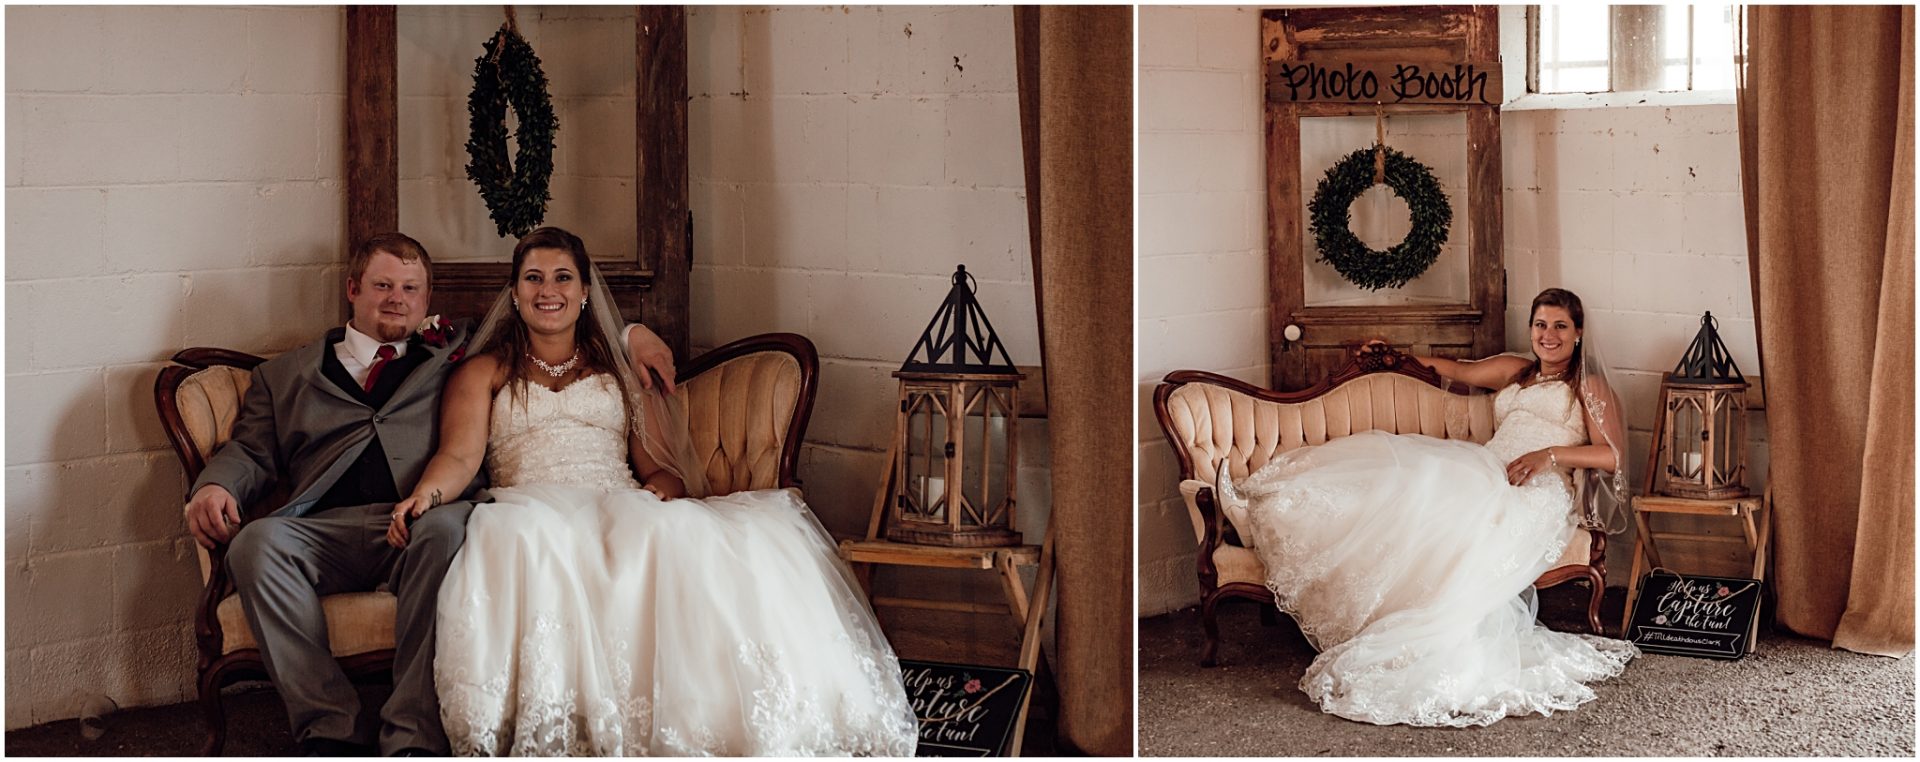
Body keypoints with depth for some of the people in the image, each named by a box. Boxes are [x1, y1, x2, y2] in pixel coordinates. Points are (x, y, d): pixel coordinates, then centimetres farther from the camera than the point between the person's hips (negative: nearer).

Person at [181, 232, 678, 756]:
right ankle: (329, 730, -28)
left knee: (448, 528, -38)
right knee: (258, 541, -32)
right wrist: (215, 487, -1)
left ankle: (414, 736, -39)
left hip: (423, 522, -1)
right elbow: (251, 452, 21)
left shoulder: (454, 354, 29)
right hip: (327, 530, 1)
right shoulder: (285, 376, 30)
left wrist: (628, 334, 18)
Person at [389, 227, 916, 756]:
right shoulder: (485, 372, 23)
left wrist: (657, 491, -8)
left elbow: (665, 470, 18)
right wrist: (426, 493, -19)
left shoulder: (621, 371, 27)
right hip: (535, 510, -1)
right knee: (523, 535, -41)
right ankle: (553, 732, -42)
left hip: (623, 511, 1)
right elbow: (461, 454, 4)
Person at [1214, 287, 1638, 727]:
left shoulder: (1589, 387, 13)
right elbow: (1456, 370, 44)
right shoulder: (1512, 371, 30)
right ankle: (1265, 511, -33)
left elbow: (1613, 456, 1)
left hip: (1534, 494, -6)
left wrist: (1551, 454, -12)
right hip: (1483, 475, 6)